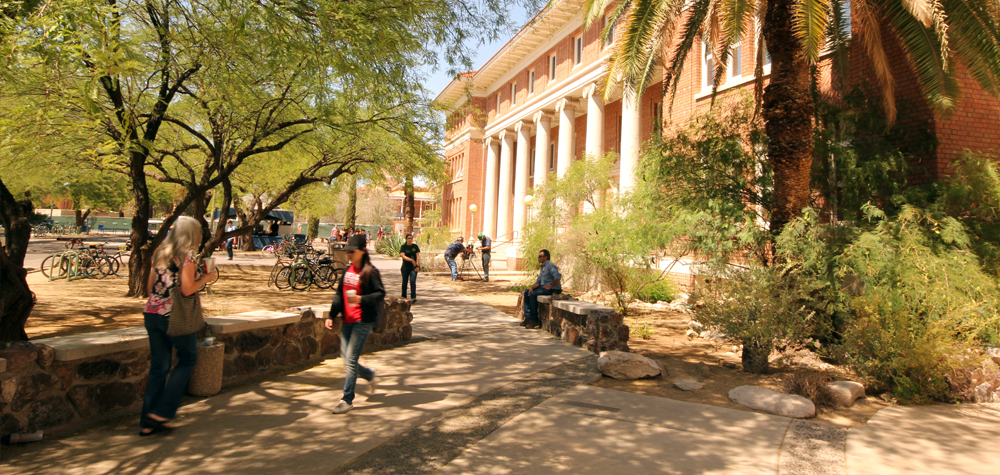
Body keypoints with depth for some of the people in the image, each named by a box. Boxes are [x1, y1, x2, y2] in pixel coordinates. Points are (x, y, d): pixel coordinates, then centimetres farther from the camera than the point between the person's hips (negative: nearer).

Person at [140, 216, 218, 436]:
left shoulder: (161, 253, 12)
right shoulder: (187, 255, -10)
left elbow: (150, 286, 13)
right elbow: (187, 289, -17)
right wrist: (206, 278, -2)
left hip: (152, 313, 7)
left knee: (158, 366, 12)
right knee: (188, 359, 11)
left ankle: (147, 423, 16)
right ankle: (161, 412, 6)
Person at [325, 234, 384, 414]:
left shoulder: (370, 271, -9)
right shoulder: (348, 270, 12)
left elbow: (381, 294, -12)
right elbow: (339, 294, 16)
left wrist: (361, 299, -26)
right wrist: (331, 315, 11)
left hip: (363, 321, -7)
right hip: (347, 321, 7)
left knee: (351, 360, -6)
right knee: (346, 358, 10)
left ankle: (347, 400, 4)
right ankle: (369, 374, 37)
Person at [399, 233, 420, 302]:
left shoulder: (415, 246, 5)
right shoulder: (403, 247, 0)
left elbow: (418, 256, 1)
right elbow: (403, 256, -13)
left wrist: (417, 265, -10)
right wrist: (411, 260, -26)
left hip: (413, 267, 0)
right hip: (405, 266, 0)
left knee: (412, 281, -13)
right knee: (405, 282, 8)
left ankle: (413, 298, -15)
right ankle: (404, 297, 24)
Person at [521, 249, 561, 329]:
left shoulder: (550, 265, -15)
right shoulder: (543, 267, 17)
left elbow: (558, 277, -30)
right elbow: (539, 281, 17)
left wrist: (550, 286, -22)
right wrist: (532, 288, -1)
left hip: (552, 289, -11)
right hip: (543, 287, 11)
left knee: (533, 295, -25)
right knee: (527, 293, 5)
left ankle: (534, 320, -19)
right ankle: (528, 317, 2)